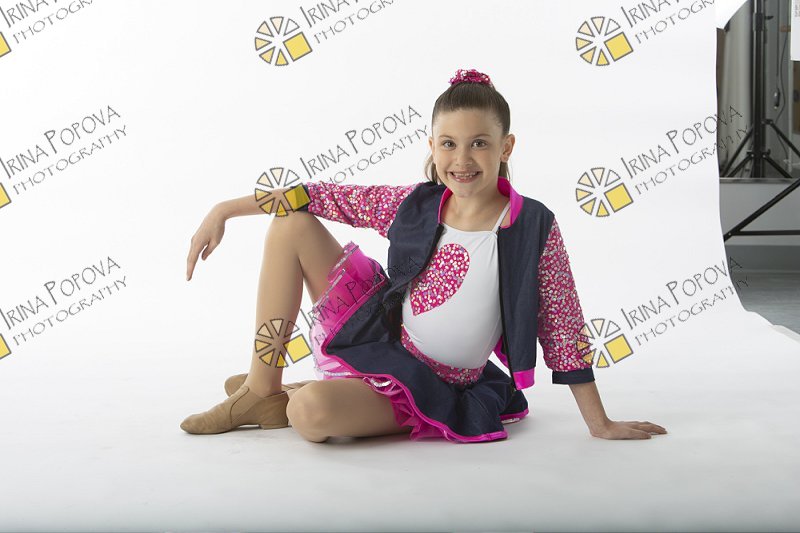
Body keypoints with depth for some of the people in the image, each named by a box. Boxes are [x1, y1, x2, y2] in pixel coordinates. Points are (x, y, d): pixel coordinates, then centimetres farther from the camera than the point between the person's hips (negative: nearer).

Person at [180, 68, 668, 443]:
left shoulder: (534, 228, -15)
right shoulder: (414, 204, -4)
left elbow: (563, 329, -9)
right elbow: (322, 195, 4)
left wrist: (600, 424, -6)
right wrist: (226, 210, 2)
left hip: (432, 387, -5)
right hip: (376, 334, 5)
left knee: (312, 414, -36)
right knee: (292, 223, -6)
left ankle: (291, 399, 6)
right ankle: (262, 387, 0)